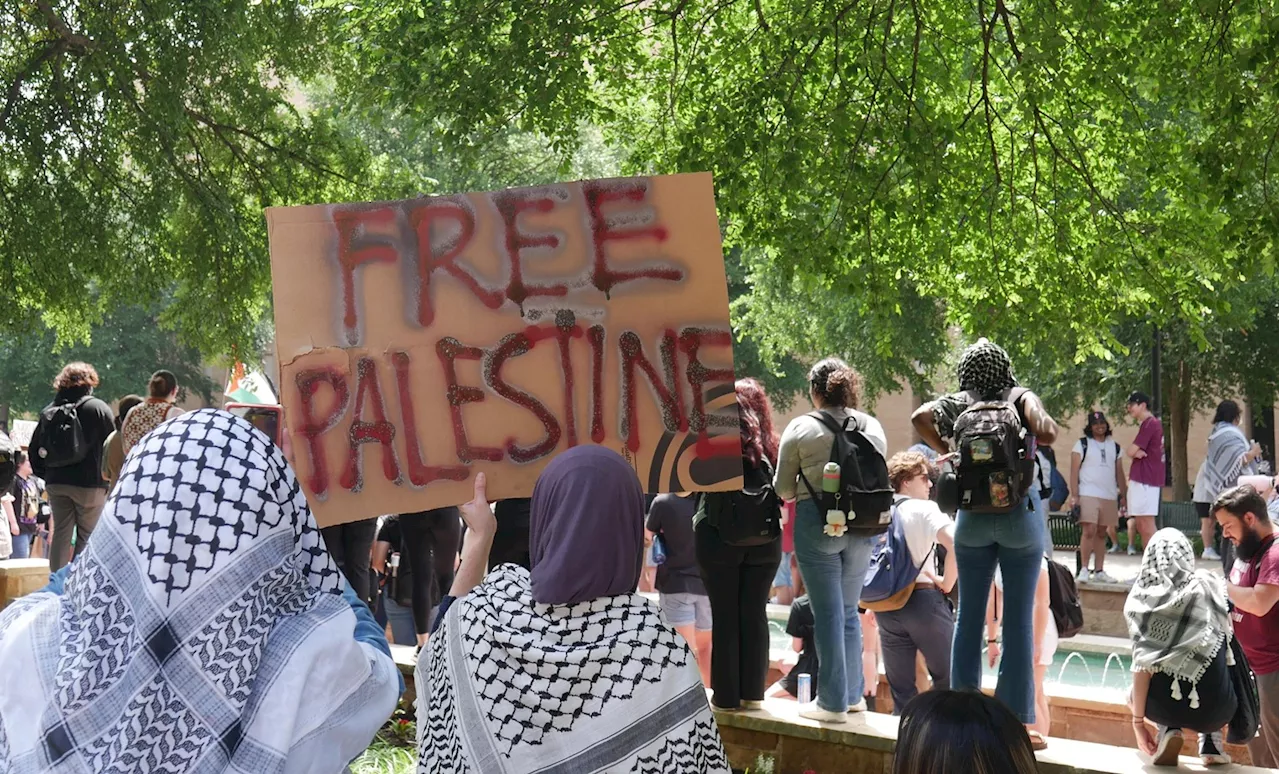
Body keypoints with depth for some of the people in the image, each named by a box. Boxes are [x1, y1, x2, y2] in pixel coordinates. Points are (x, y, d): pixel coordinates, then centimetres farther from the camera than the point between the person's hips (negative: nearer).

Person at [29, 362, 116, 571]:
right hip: (89, 483, -4)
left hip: (56, 483, 4)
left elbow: (34, 450, 10)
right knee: (87, 536, 2)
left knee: (60, 533, 10)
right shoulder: (98, 408, -5)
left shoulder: (49, 411, 9)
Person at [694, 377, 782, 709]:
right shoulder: (769, 445, 1)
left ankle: (727, 695, 6)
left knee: (725, 615, 3)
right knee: (755, 612, 9)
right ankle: (753, 691, 12)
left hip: (720, 535, -3)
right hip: (764, 538, 3)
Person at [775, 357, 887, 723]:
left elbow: (783, 489, -1)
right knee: (849, 611, 17)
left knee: (828, 613, 0)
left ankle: (833, 703, 4)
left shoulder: (802, 428, -5)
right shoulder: (873, 427, 7)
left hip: (818, 524, -4)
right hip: (863, 527, 5)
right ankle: (853, 694, 23)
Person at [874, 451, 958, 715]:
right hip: (923, 600, -5)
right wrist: (946, 584, -9)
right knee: (949, 680, 6)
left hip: (885, 606, 5)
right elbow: (955, 544, -21)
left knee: (901, 691, 10)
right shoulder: (924, 509, -6)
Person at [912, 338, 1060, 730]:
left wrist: (946, 453, -2)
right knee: (1018, 621, 3)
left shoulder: (960, 403, -2)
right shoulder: (1021, 399, -7)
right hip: (1020, 516, -2)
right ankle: (1017, 716, 4)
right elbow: (1047, 434, -23)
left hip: (973, 518, 2)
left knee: (969, 617, 11)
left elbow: (920, 417, -15)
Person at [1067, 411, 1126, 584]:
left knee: (1102, 534, 7)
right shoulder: (1082, 444, 2)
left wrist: (1122, 495, 10)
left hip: (1110, 497, 5)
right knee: (1089, 531, -14)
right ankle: (1084, 570, -10)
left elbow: (1119, 472, 18)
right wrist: (1074, 495, -11)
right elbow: (1074, 470, -3)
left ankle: (1098, 571, 11)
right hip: (1088, 495, -5)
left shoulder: (1114, 447, 16)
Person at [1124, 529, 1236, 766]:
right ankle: (1211, 743, 16)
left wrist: (1138, 720, 0)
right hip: (1213, 707, 1)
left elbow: (1143, 664, -6)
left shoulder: (1142, 599, -2)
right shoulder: (1209, 585, 1)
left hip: (1164, 706, -1)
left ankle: (1168, 730, 7)